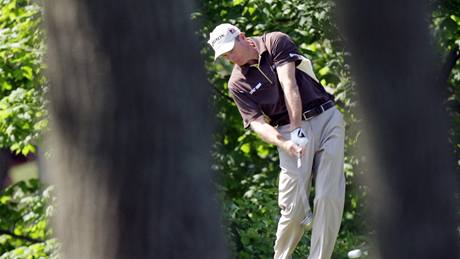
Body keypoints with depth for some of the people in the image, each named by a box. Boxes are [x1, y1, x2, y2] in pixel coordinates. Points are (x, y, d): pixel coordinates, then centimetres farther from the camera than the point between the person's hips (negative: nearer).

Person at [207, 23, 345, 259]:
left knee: (329, 197, -12)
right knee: (293, 207, -12)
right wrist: (283, 144, -27)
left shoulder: (276, 43, 0)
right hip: (290, 132, 1)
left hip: (326, 118, -1)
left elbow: (289, 85, -11)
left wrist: (296, 127, -21)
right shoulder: (237, 84, 3)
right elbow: (257, 122, -8)